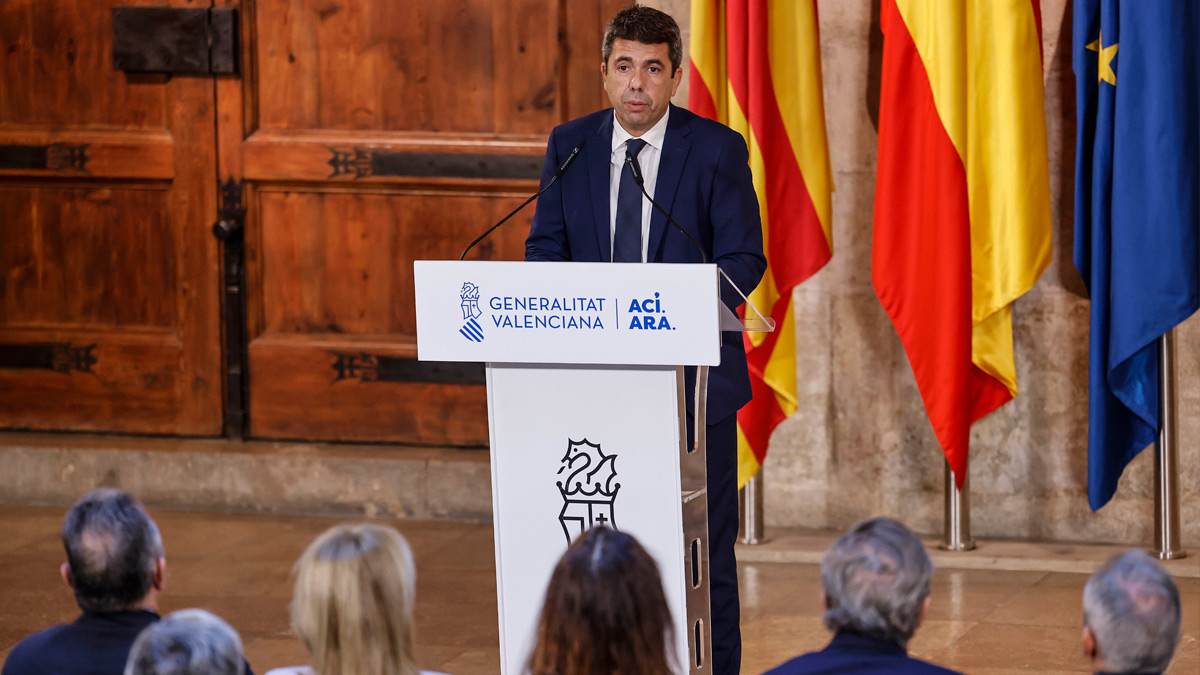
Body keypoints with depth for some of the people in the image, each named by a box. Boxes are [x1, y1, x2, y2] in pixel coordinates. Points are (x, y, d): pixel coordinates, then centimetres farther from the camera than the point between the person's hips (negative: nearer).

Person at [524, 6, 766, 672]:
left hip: (693, 373, -3)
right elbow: (543, 249, 9)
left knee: (705, 549, 1)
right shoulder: (569, 144, 7)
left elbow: (743, 258, -6)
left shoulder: (717, 149, -3)